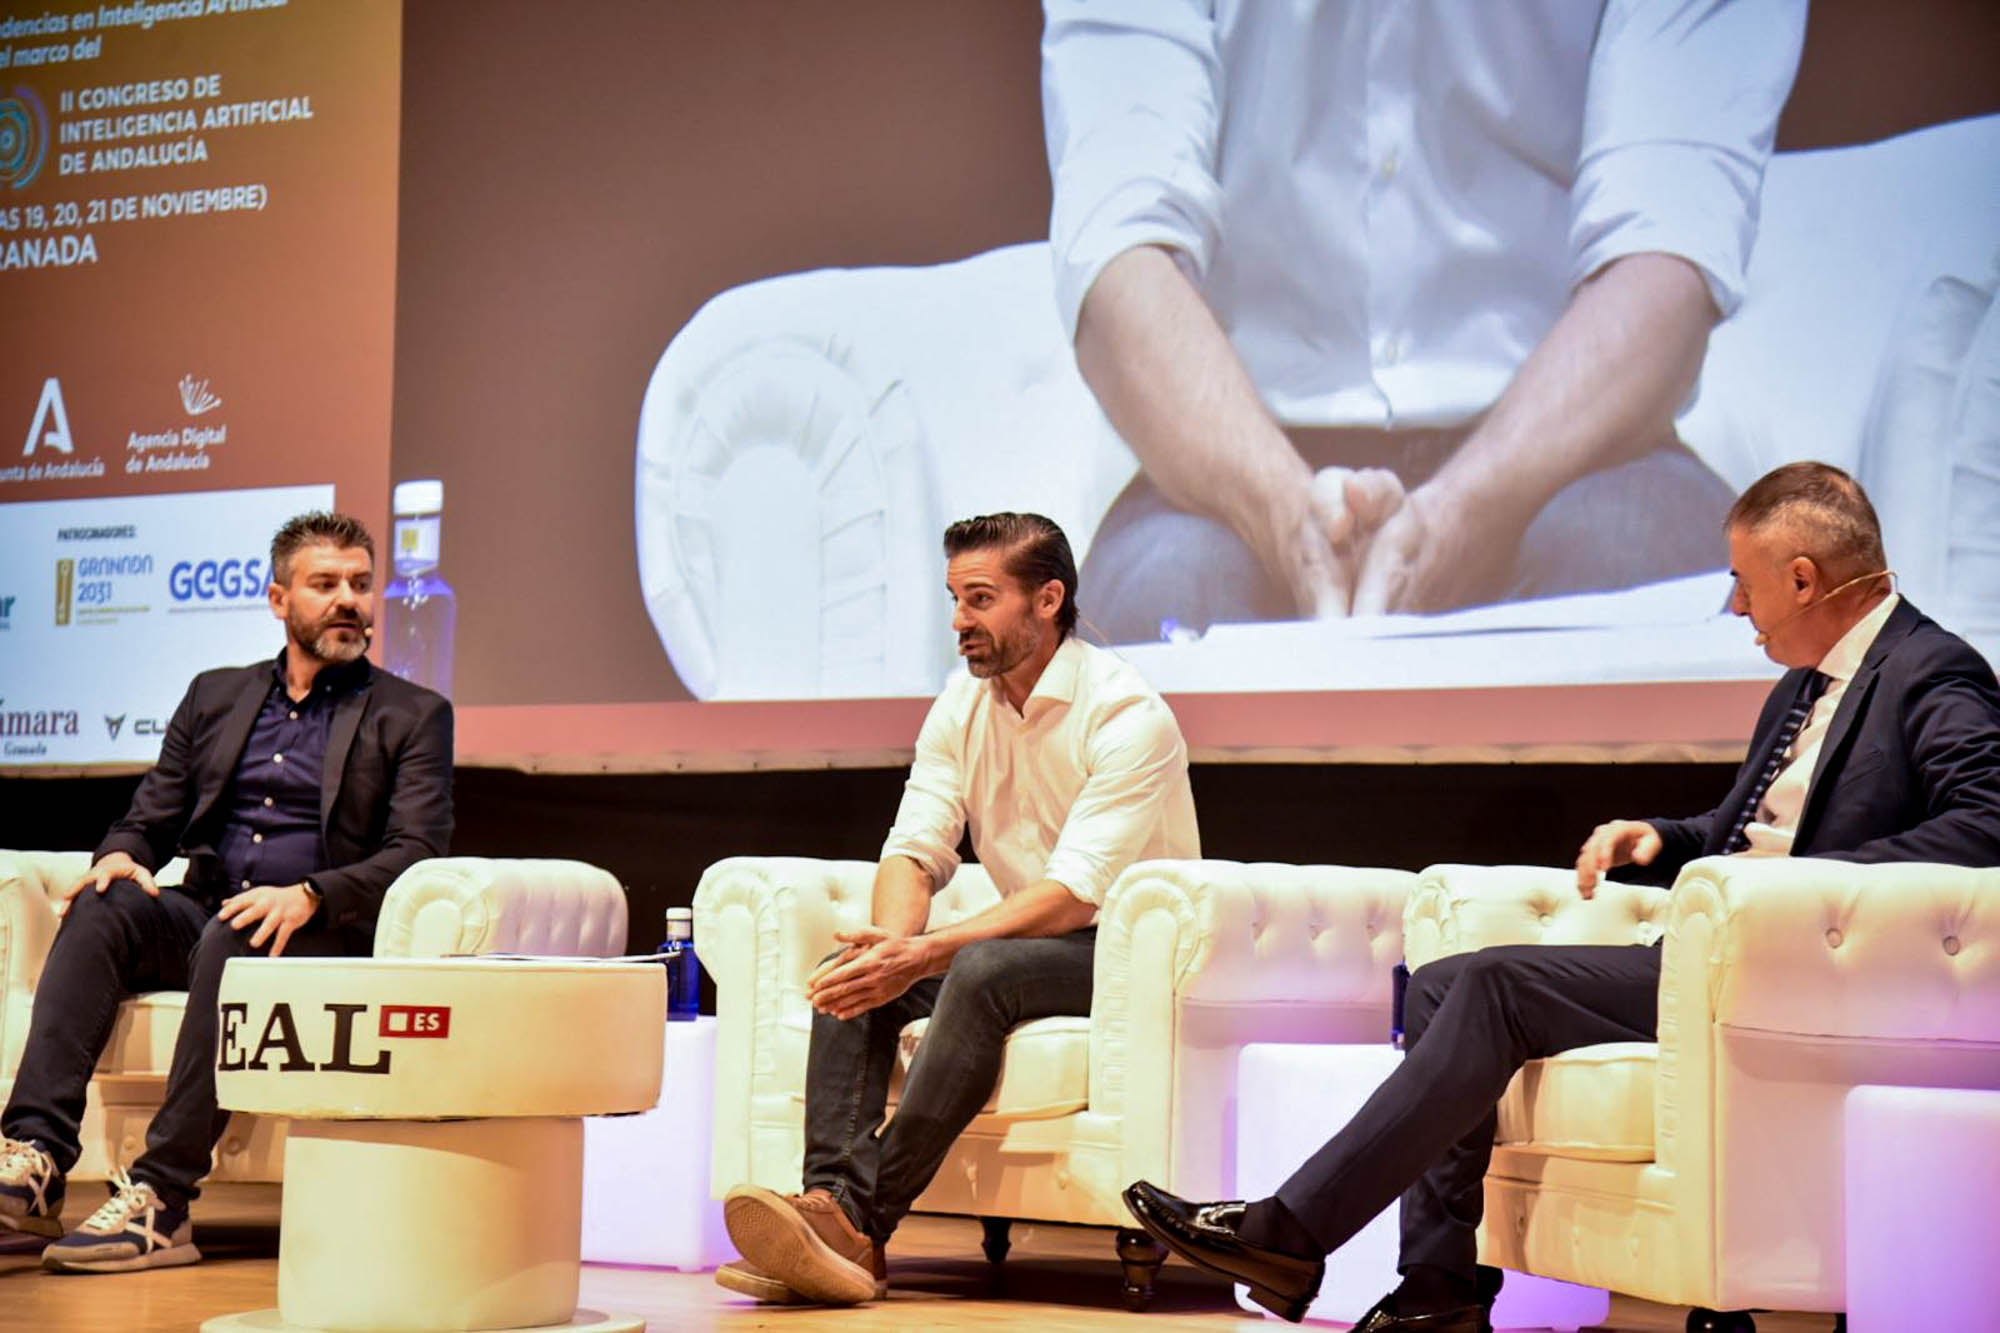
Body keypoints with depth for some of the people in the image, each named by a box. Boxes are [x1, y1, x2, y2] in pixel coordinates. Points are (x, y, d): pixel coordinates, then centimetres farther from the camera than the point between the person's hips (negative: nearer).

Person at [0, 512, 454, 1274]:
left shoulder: (413, 716, 8)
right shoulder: (216, 696, 21)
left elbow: (417, 854, -4)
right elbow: (150, 818, 20)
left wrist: (308, 896, -22)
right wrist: (120, 857, -6)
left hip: (323, 936, -4)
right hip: (201, 917, 4)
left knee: (233, 938, -36)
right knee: (102, 908, -26)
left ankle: (162, 1200, -41)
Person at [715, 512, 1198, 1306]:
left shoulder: (1126, 716, -18)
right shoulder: (961, 705, 5)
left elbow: (1077, 894, -26)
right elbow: (915, 850, -1)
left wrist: (923, 955, -34)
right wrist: (892, 942, -24)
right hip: (1025, 939, 7)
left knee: (982, 970, -35)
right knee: (851, 970, -16)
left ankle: (863, 1221, -37)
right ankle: (831, 1199, -33)